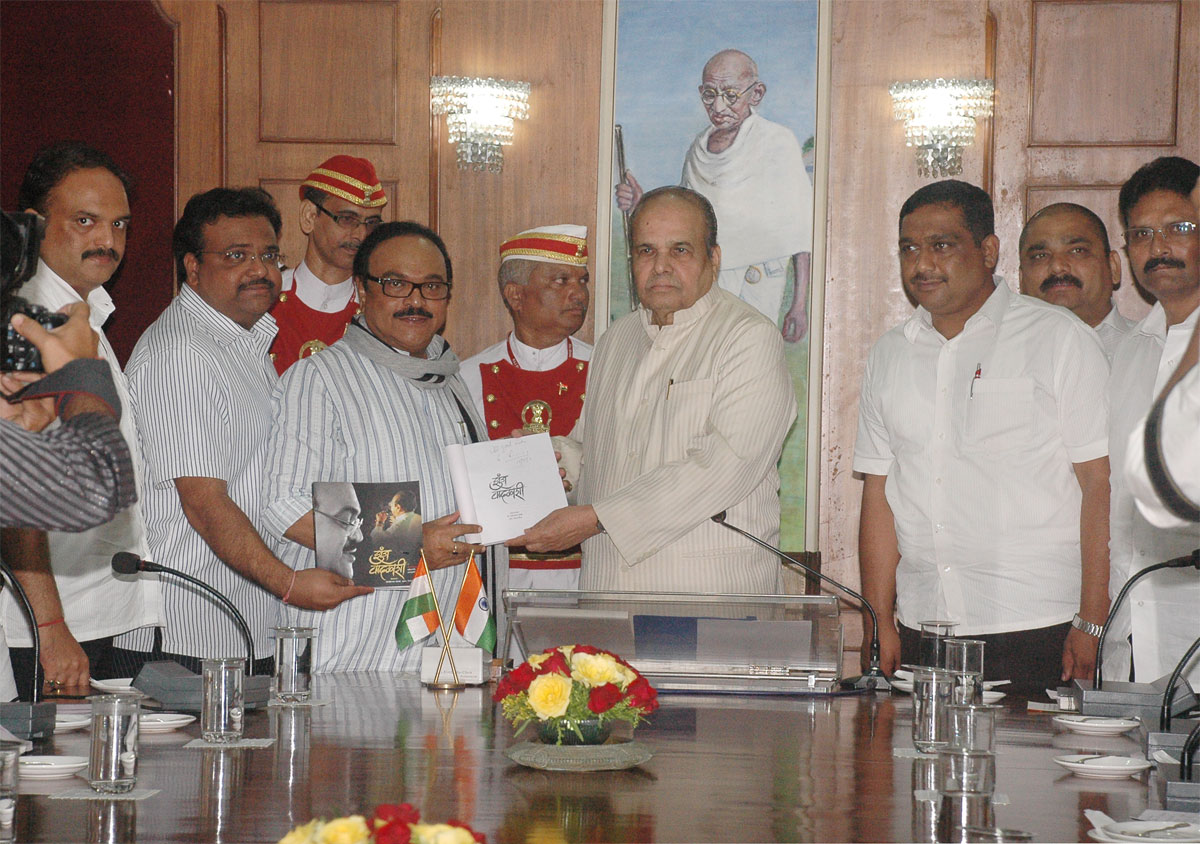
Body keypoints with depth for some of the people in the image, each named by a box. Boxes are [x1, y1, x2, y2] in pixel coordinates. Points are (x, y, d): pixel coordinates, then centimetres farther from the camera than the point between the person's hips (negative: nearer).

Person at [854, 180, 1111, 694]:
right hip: (920, 629, 4)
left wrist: (1091, 624, -12)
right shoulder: (889, 356, 14)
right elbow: (879, 496, 14)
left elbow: (1100, 485, -6)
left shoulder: (1060, 339, -1)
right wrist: (879, 625, 7)